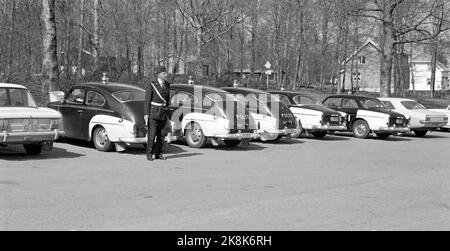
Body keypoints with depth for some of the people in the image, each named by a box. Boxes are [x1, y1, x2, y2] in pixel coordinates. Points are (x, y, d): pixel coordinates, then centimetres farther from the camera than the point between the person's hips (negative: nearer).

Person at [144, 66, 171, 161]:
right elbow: (147, 100, -10)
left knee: (159, 133, 10)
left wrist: (167, 110, 15)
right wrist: (146, 114, -14)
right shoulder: (151, 85, -10)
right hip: (153, 111, -5)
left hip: (163, 112, 5)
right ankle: (150, 154, 3)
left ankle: (158, 153, 16)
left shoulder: (167, 85, 5)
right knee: (152, 134, -5)